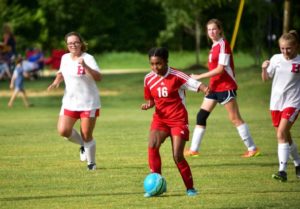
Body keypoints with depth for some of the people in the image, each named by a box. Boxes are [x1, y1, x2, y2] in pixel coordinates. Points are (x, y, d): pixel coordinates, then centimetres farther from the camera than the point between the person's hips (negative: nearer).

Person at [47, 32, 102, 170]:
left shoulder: (88, 58, -14)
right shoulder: (65, 58, 5)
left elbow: (99, 77, -26)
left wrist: (85, 66, -40)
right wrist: (57, 81, 4)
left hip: (88, 103, -5)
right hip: (70, 102, 5)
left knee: (87, 136, -1)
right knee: (63, 130, -10)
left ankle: (91, 163, 21)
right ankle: (83, 145, 20)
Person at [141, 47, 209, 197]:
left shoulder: (176, 76, -12)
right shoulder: (149, 79, 3)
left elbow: (195, 84, -23)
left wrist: (205, 89, -45)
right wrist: (148, 105, -6)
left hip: (178, 120, -4)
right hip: (160, 118, 4)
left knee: (177, 156, -9)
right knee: (152, 146, -22)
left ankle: (190, 188, 12)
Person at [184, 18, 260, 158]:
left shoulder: (223, 45, -14)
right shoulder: (214, 46, 13)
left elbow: (220, 69, -18)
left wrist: (199, 77, -17)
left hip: (226, 87, -9)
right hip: (214, 87, 9)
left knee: (235, 118, -6)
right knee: (201, 116, 5)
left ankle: (252, 148, 1)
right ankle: (194, 149, 10)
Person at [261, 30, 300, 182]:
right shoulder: (276, 59, 2)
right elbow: (266, 78, 9)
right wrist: (264, 69, -11)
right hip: (276, 102, 5)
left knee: (281, 134, -18)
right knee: (285, 137, 14)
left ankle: (282, 170, -18)